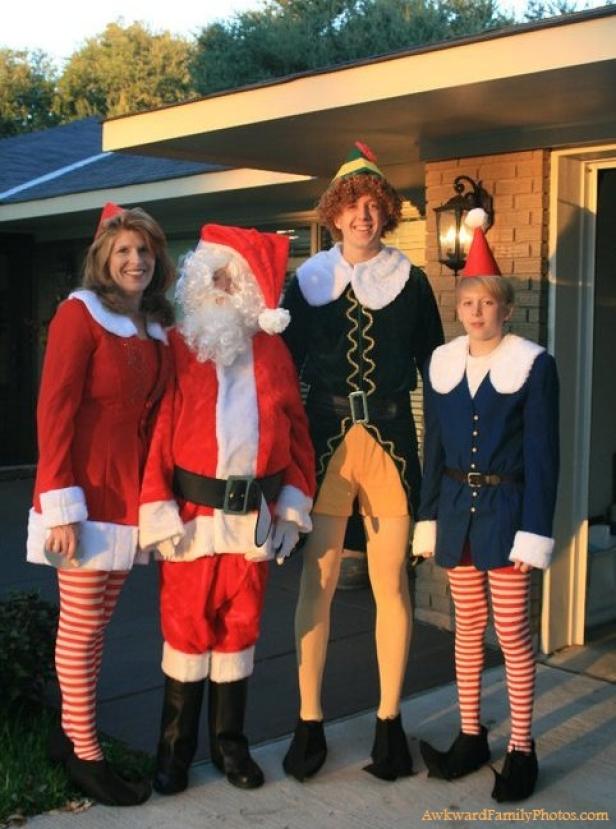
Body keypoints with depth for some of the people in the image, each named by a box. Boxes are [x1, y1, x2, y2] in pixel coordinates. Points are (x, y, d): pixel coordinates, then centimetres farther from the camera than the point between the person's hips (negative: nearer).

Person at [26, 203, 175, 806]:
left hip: (131, 494, 7)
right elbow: (54, 411, -13)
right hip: (85, 494, -6)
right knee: (80, 627, 3)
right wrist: (61, 505, -17)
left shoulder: (155, 327, 11)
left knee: (97, 625, 14)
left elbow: (152, 412, 11)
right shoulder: (80, 313, -9)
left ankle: (71, 735, 28)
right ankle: (84, 753, 15)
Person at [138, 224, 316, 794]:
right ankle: (175, 748, 22)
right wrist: (159, 512, -13)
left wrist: (292, 507, 3)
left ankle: (230, 742, 26)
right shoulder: (177, 347, -2)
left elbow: (296, 431, 8)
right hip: (192, 512, -2)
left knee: (241, 627, 11)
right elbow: (158, 429, -7)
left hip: (254, 515, 3)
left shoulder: (272, 351, 6)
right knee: (186, 628, 5)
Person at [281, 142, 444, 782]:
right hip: (325, 439, 0)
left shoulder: (411, 282, 7)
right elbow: (286, 362, 10)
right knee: (317, 579, 1)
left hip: (390, 440, 0)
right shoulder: (308, 280, 8)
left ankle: (389, 722, 17)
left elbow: (432, 365, 10)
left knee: (390, 583, 3)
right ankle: (309, 723, 12)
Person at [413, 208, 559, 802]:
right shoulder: (441, 362, 5)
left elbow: (541, 454, -8)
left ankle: (521, 748, 15)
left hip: (506, 508, -4)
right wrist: (428, 518, 8)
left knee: (512, 632, 1)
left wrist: (534, 531, -12)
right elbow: (433, 447, 10)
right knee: (467, 627, 13)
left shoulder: (533, 364, -7)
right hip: (455, 506, 4)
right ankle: (471, 737, 25)